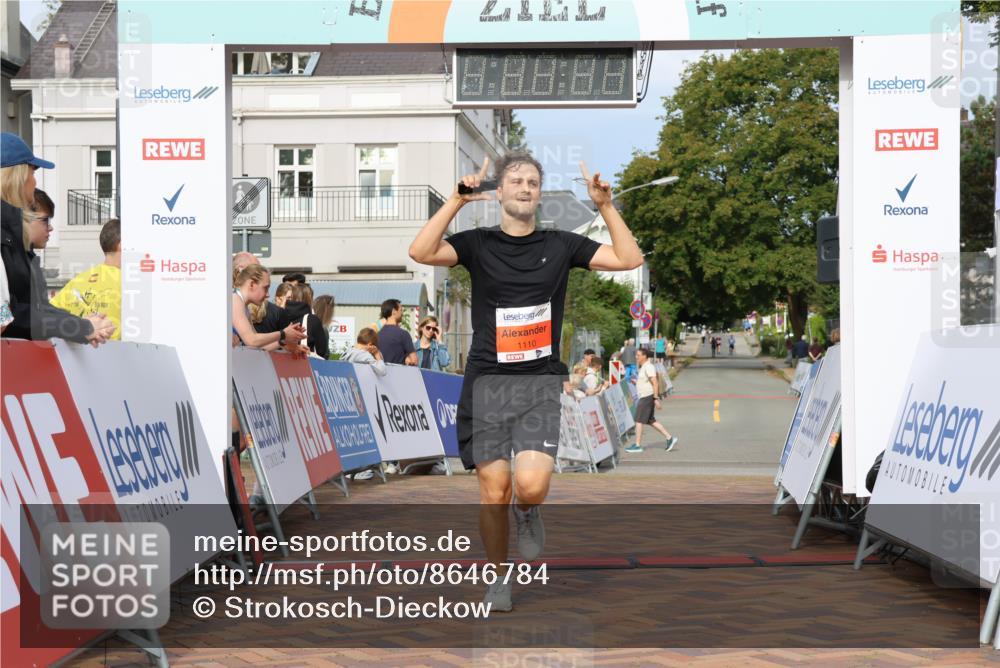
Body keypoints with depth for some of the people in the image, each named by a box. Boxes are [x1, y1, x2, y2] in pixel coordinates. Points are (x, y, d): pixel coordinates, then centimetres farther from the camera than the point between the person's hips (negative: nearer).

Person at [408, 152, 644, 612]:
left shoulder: (561, 245, 8)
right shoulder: (478, 243, 3)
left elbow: (629, 259, 1)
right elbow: (421, 252, -14)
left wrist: (605, 207, -7)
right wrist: (458, 200, -18)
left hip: (541, 382, 0)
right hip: (488, 380, 0)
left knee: (531, 485, -18)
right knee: (494, 492, -2)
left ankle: (527, 512, 20)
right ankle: (498, 577, 22)